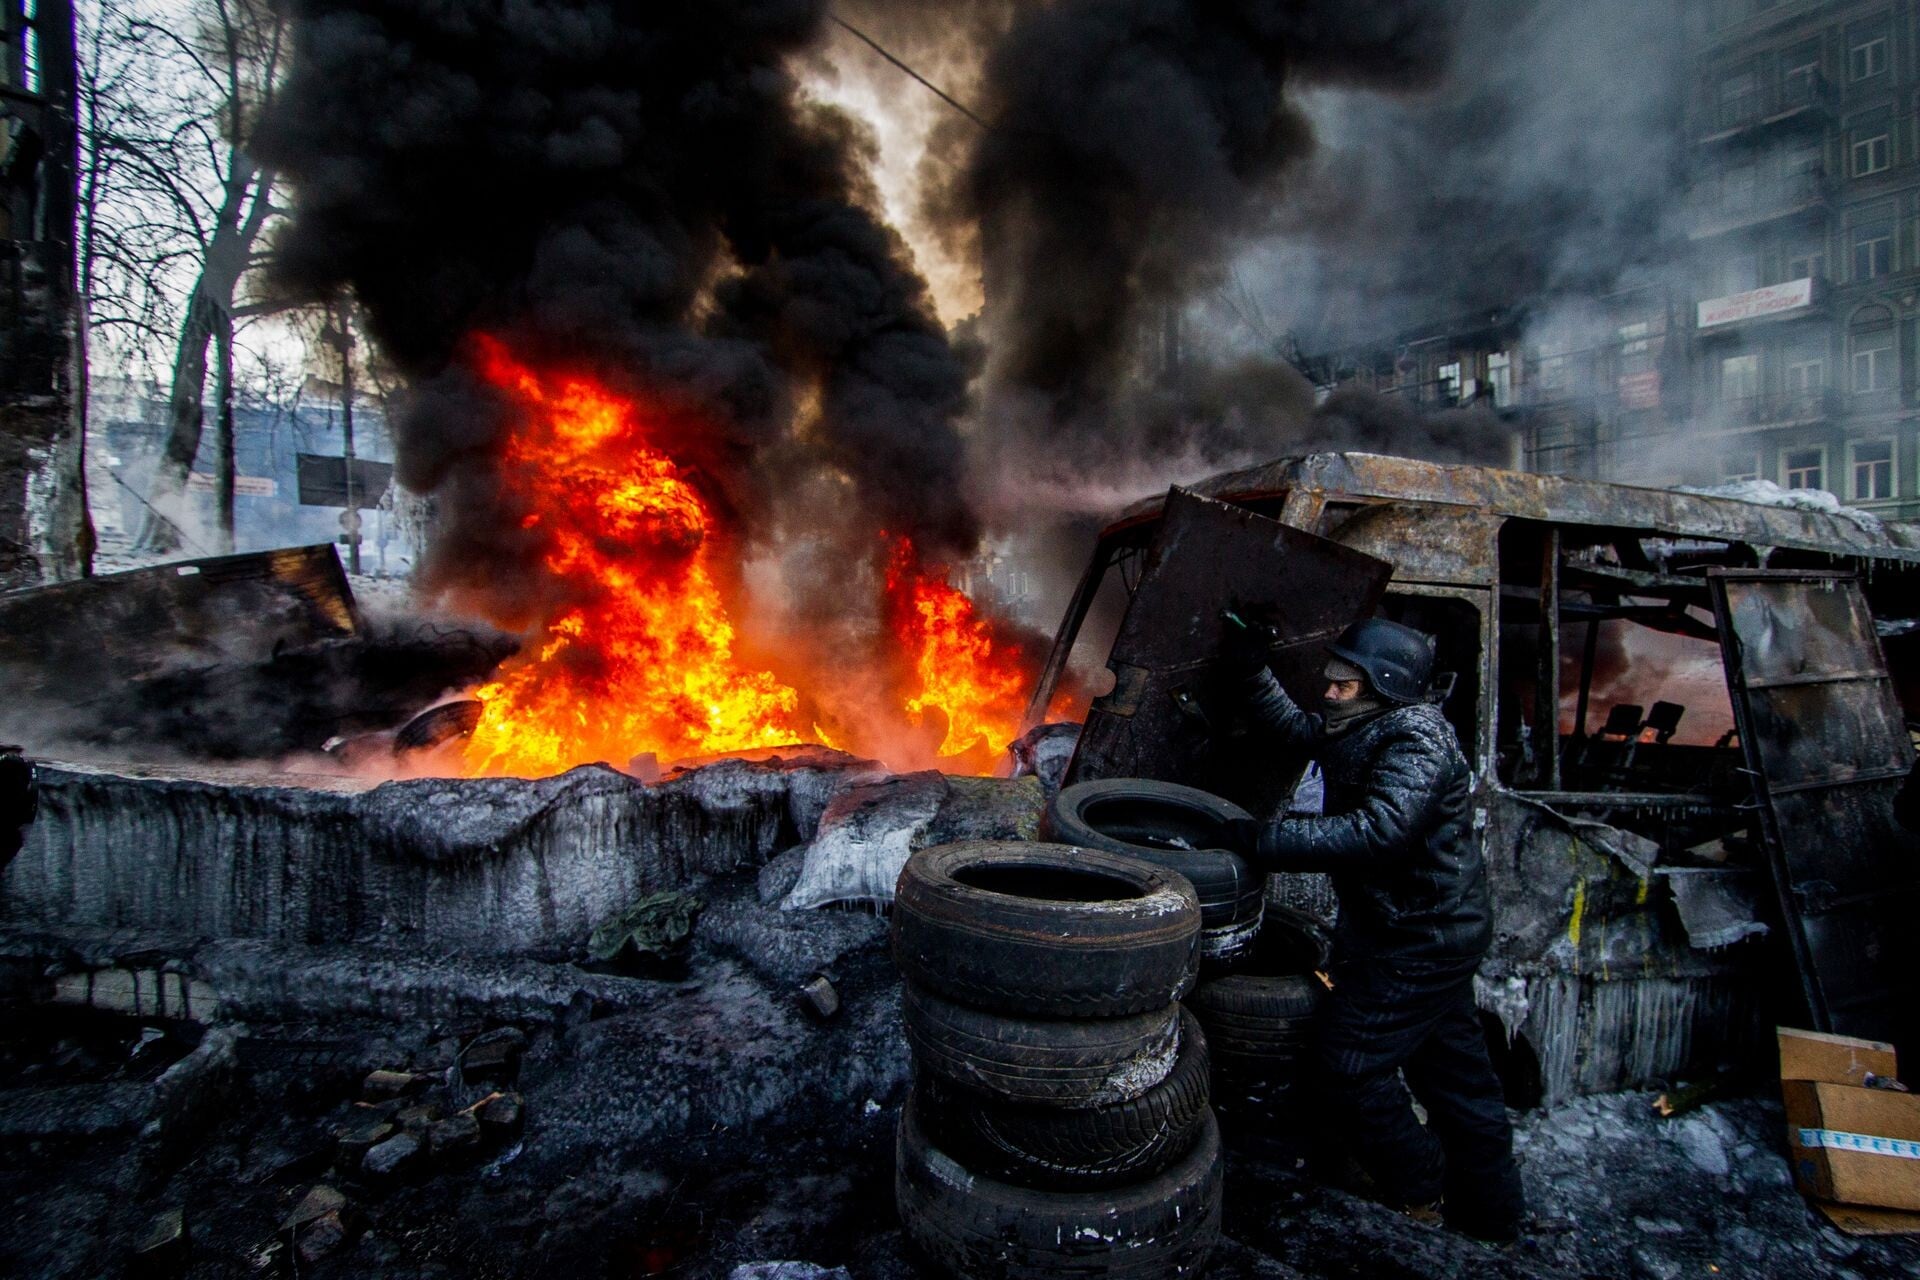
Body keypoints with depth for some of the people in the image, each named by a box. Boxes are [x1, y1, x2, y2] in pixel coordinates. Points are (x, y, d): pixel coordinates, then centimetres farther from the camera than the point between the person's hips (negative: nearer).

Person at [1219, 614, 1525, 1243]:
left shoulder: (1416, 740, -25)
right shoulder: (1364, 730, 4)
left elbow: (1381, 830, -38)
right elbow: (1296, 727, 20)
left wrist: (1269, 841, -38)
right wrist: (1252, 671, 9)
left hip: (1418, 940, -10)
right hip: (1438, 930, 10)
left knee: (1350, 1062, -2)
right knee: (1453, 1068, 20)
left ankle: (1417, 1194, 19)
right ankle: (1491, 1213, 36)